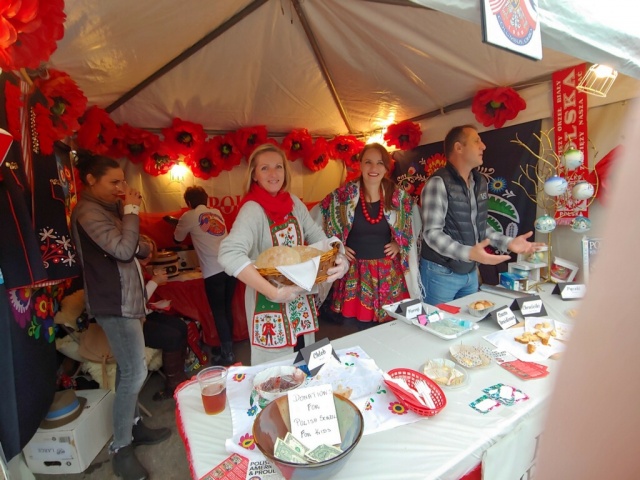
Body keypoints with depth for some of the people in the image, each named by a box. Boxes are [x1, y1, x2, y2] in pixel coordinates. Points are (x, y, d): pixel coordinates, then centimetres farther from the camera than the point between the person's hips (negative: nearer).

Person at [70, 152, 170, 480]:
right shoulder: (88, 212, -14)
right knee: (135, 373, -6)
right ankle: (120, 448, 9)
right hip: (114, 304, -10)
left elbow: (136, 250, 21)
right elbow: (124, 249, -25)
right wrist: (131, 210, -16)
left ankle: (133, 426, 31)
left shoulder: (105, 208, 16)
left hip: (124, 299, 10)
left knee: (127, 370, 17)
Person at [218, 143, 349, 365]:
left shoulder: (294, 202, 0)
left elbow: (317, 236, 2)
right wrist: (274, 292, -38)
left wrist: (340, 258, -17)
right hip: (270, 303, -6)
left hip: (301, 296, 6)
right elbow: (229, 255, -36)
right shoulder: (253, 209, -21)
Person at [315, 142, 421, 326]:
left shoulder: (399, 197, 0)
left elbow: (414, 228, 16)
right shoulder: (342, 196, -7)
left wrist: (399, 244, 1)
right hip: (355, 272, -2)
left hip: (388, 273, 2)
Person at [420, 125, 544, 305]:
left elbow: (479, 226, 16)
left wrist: (508, 242, 4)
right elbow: (432, 233, -23)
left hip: (470, 272, 8)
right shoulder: (438, 183, -18)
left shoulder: (480, 182, 8)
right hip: (441, 273, -8)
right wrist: (468, 253, -35)